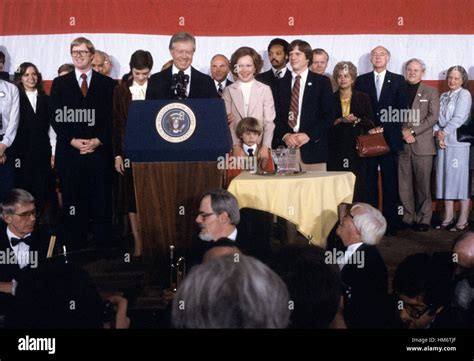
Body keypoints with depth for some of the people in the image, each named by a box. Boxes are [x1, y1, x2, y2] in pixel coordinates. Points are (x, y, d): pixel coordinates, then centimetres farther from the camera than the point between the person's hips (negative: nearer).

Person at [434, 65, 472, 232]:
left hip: (458, 143, -6)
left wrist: (444, 133, -10)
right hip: (443, 143, 6)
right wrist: (437, 132, -7)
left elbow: (459, 118, -12)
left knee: (461, 180, -3)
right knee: (445, 179, 8)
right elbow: (436, 118, 11)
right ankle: (448, 218, 16)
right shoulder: (443, 96, 16)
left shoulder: (464, 94, -3)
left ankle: (463, 220, 3)